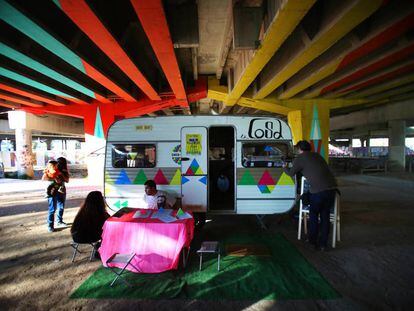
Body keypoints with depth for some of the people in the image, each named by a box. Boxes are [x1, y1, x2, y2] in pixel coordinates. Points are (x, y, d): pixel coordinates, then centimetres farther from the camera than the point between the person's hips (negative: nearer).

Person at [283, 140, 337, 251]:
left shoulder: (300, 159, 1)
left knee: (313, 214, 16)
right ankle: (323, 244, 23)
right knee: (325, 216, 15)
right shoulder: (317, 155, 20)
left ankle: (313, 240, 27)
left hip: (318, 190, -6)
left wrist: (285, 167, 32)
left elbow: (291, 173, 11)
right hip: (332, 187, 6)